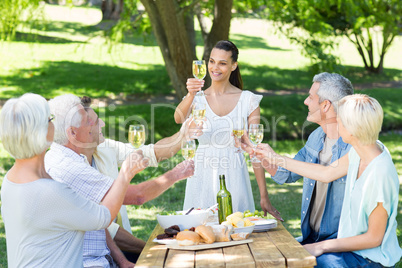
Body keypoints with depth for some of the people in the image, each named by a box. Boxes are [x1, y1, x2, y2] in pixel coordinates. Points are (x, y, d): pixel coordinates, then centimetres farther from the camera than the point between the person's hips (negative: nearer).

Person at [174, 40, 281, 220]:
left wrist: (264, 197, -3)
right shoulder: (197, 99, 3)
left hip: (234, 178, 0)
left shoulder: (248, 100, 1)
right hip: (202, 179, 1)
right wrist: (191, 95, -40)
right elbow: (179, 118, -20)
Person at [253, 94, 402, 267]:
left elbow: (374, 238, -21)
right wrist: (275, 158, 16)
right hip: (351, 244, 8)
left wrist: (322, 247, -16)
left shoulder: (380, 175, -29)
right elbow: (327, 173, 13)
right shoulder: (360, 152, -4)